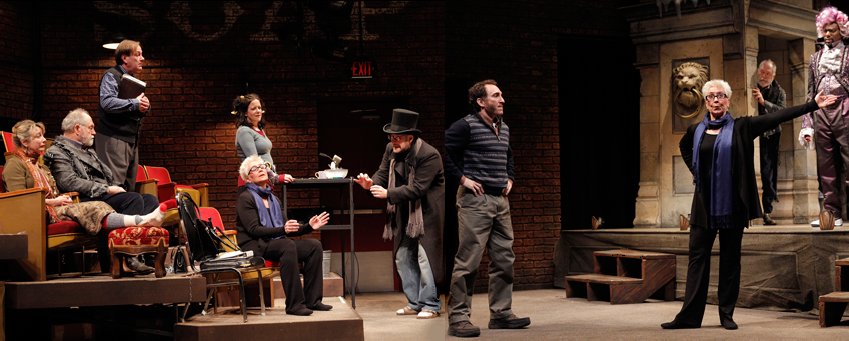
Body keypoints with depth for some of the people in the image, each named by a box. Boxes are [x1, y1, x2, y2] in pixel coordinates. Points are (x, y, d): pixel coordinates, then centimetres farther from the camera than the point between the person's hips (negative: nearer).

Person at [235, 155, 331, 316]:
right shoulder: (245, 198, -2)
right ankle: (294, 304, -36)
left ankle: (312, 299, -12)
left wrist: (309, 227, 4)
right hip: (254, 247, -8)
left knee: (314, 245, -12)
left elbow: (287, 228, 19)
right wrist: (282, 230, -27)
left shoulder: (273, 198, 22)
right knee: (288, 246, -36)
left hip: (275, 243, 8)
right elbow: (254, 230, -15)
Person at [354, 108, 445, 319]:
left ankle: (430, 305, 1)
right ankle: (415, 303, 20)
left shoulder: (429, 155, -24)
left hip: (427, 213, -8)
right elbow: (383, 173, 2)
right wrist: (371, 183, -20)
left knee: (425, 257, -8)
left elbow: (416, 189, -27)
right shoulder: (391, 150, 0)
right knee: (403, 258, 10)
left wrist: (387, 194, -29)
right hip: (405, 214, 8)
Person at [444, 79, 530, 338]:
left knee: (504, 259, 10)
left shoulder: (504, 128, 16)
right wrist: (463, 178, -13)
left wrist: (510, 179, 17)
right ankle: (458, 318, -4)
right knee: (468, 260, -8)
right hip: (475, 200, -8)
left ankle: (501, 313, 19)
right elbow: (445, 154, -13)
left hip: (500, 201, 8)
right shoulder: (465, 126, -9)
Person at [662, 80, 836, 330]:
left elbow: (778, 117, -9)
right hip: (704, 205, 2)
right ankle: (689, 316, 2)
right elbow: (684, 147, 29)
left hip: (732, 204, -2)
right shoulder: (696, 130, 7)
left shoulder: (741, 128, -2)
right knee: (698, 258, 1)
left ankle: (727, 314, 10)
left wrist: (813, 105, -17)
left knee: (730, 259, 4)